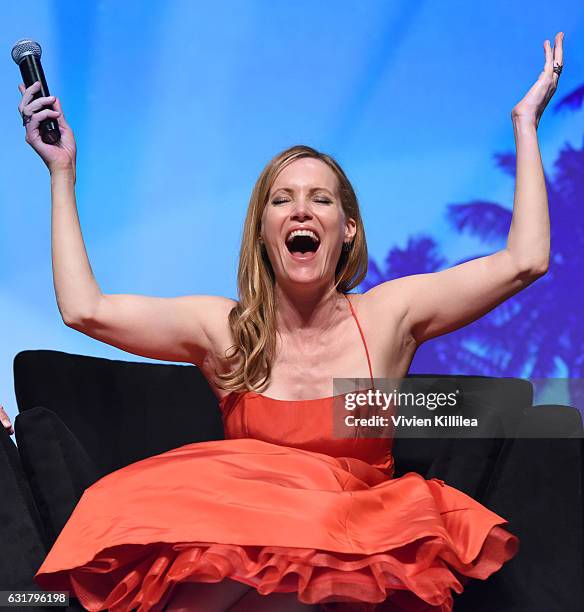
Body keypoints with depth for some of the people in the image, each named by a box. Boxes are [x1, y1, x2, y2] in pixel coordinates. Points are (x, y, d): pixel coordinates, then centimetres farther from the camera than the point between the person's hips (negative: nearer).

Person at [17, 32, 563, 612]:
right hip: (234, 531, 2)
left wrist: (525, 123, 1)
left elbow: (525, 261, -4)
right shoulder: (223, 328, 3)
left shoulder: (387, 315, 2)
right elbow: (85, 309, -7)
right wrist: (63, 171, -2)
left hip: (352, 548, -1)